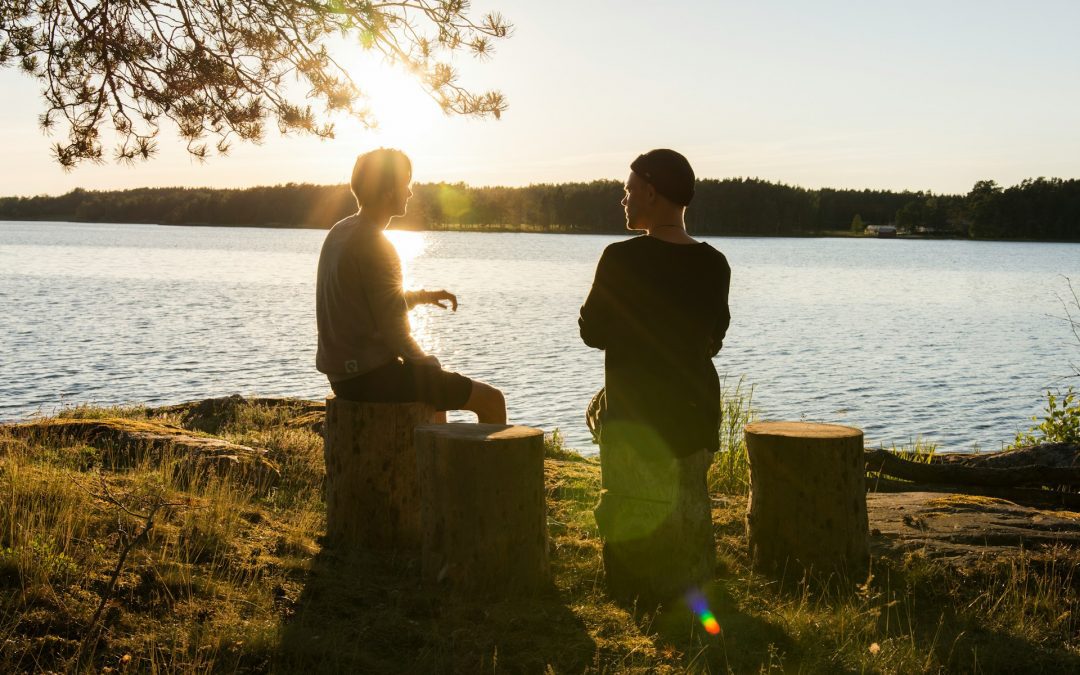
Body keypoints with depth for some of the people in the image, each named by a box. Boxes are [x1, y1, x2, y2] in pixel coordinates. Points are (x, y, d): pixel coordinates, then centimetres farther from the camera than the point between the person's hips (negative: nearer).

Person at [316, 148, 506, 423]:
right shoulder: (375, 247, -19)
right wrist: (427, 364, -2)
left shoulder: (340, 232, 9)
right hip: (373, 376, -10)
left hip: (343, 374, 10)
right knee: (492, 400, -3)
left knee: (438, 386, 36)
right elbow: (394, 333, -19)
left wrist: (422, 296, 15)